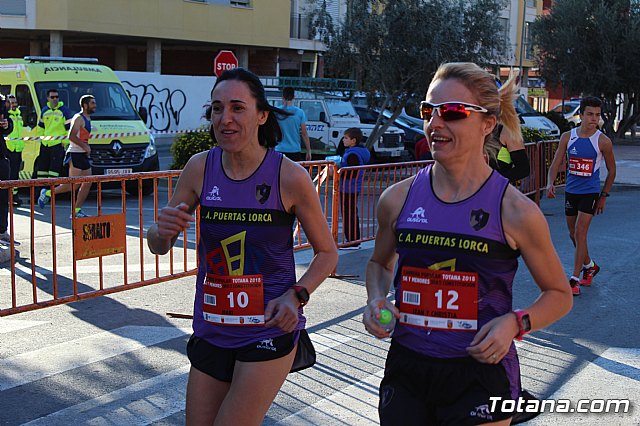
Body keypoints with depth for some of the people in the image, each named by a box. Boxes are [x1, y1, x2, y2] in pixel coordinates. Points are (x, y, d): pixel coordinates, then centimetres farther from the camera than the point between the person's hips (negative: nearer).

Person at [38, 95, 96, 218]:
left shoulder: (87, 119, 18)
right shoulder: (79, 118, -11)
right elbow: (71, 136, -22)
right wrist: (84, 146, -20)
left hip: (83, 155, 10)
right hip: (75, 154, -10)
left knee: (87, 183, 4)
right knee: (73, 185, -11)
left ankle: (76, 211, 7)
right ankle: (48, 193, 6)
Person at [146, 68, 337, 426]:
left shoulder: (290, 176, -13)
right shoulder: (200, 168, -4)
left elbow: (327, 252, -2)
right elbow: (159, 246, 5)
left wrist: (295, 296, -18)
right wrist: (163, 231, -19)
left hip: (270, 329, -4)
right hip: (211, 330, 4)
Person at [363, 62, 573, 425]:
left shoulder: (516, 211, -11)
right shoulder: (398, 199, -3)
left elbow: (559, 294, 1)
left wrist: (515, 323, -16)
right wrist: (376, 300, -3)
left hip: (480, 372, -3)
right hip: (406, 370, 3)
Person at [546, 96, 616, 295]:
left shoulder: (603, 141, -8)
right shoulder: (567, 137, -2)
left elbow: (611, 170, 2)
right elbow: (555, 164, 0)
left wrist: (604, 196, 2)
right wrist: (550, 183, -18)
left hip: (590, 192, -4)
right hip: (571, 191, 4)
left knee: (580, 232, -13)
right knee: (573, 235, 14)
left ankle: (575, 279, -8)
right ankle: (589, 266, 38)